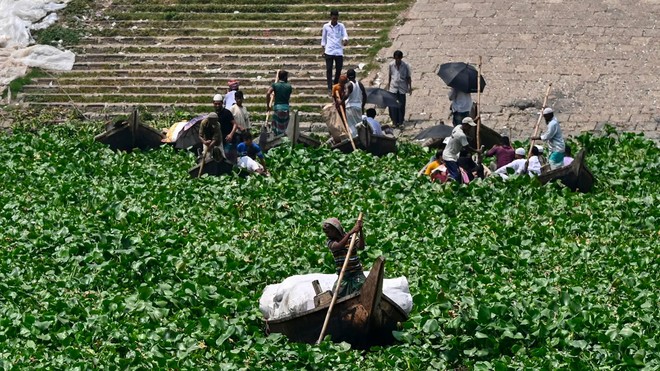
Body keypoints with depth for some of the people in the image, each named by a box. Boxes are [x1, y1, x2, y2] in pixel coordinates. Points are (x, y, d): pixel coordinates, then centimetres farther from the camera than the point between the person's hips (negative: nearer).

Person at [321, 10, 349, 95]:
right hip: (329, 52, -1)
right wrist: (323, 50, 7)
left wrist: (345, 40, -29)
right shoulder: (326, 26, 5)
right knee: (329, 70, -4)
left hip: (339, 52, 1)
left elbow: (345, 35, -6)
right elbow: (323, 39, 11)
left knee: (339, 70, 4)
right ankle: (330, 88, -2)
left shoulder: (341, 26, 6)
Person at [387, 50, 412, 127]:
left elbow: (408, 77, 2)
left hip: (402, 88, -1)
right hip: (393, 87, 1)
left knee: (401, 105, 3)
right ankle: (395, 121, 6)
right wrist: (388, 86, 11)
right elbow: (389, 76, 9)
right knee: (393, 105, -3)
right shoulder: (391, 65, -2)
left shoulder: (405, 66, -5)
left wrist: (410, 87, 3)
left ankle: (400, 121, 14)